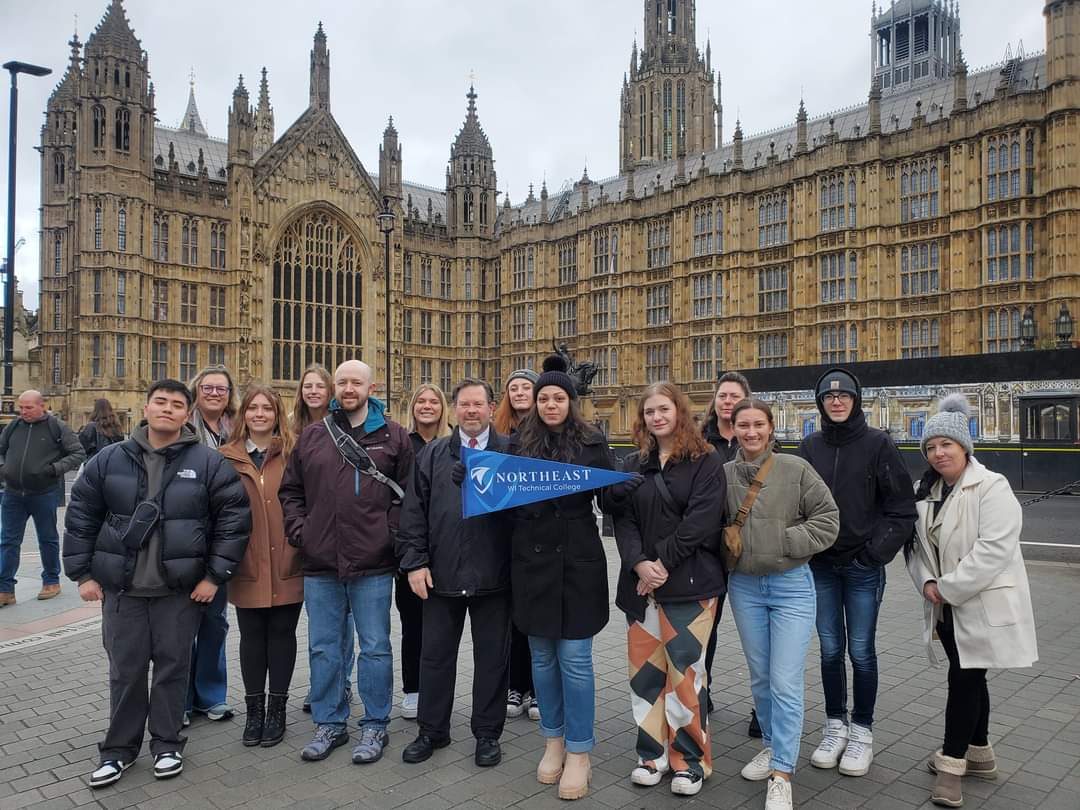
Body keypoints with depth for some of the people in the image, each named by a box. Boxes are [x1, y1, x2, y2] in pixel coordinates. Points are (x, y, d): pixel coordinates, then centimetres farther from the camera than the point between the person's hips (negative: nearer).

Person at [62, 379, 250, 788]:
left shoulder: (208, 462, -5)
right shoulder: (110, 460, 2)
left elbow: (234, 517, -5)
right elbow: (81, 516, 7)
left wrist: (215, 574, -8)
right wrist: (82, 572, 3)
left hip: (181, 588, -1)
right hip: (121, 586, 2)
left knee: (173, 665, 9)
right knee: (125, 668, 11)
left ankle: (167, 744, 26)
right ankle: (119, 747, 28)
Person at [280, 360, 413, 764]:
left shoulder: (394, 436, 1)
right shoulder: (312, 436, 9)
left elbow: (408, 493, 1)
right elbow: (290, 491, 15)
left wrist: (392, 533, -8)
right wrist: (299, 530, 3)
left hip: (373, 564, -3)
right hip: (320, 564, 3)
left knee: (375, 647, 7)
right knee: (323, 648, 13)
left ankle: (375, 726, 23)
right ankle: (330, 723, 29)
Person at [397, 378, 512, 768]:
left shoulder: (510, 452, 1)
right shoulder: (432, 454, 7)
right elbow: (414, 512, 5)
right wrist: (414, 562, -2)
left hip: (493, 575, -2)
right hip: (441, 573, 2)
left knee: (492, 657, 10)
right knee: (435, 654, 13)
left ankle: (487, 733, 27)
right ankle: (432, 730, 30)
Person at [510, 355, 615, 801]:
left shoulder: (592, 443, 1)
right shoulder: (519, 443, 6)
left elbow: (611, 497, 0)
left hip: (577, 562, -2)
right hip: (531, 561, 3)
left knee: (574, 658, 1)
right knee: (542, 655, 12)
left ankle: (579, 751, 16)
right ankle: (554, 739, 29)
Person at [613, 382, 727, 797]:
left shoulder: (706, 462, -2)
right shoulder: (632, 465, 12)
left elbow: (701, 521, -12)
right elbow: (623, 519, 4)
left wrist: (662, 563, -16)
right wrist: (639, 564, -13)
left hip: (689, 583, -4)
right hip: (640, 583, 4)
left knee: (684, 671, -2)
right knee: (645, 669, 8)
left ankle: (690, 758, 16)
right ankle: (654, 754, 23)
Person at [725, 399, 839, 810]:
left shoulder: (796, 469, -8)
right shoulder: (724, 474, 0)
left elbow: (828, 521, -8)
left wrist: (784, 541, -15)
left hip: (791, 585, -3)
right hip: (744, 587, 3)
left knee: (785, 683, -4)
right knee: (760, 678, 16)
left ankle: (781, 775, 7)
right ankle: (773, 746, 37)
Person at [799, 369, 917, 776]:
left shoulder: (878, 443, -6)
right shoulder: (810, 447, 4)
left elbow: (902, 509, -5)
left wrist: (876, 552, -10)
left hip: (863, 567, -3)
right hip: (820, 566, 3)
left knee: (861, 651, 6)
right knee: (830, 649, 12)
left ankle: (862, 732, 23)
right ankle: (835, 727, 27)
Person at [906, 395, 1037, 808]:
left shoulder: (991, 487, -15)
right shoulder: (926, 491, 9)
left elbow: (994, 548, -24)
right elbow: (916, 542, 11)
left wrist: (948, 588, -20)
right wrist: (927, 581, -7)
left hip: (983, 605, -7)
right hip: (946, 605, 7)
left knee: (963, 679, -3)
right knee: (970, 679, 18)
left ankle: (952, 763, 9)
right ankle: (979, 754, 33)